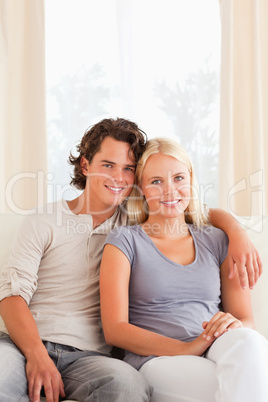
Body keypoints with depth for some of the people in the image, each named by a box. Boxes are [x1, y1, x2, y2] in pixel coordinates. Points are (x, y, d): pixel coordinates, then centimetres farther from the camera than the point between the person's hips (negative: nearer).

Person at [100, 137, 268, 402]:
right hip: (157, 363, -4)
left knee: (246, 341, -32)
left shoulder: (217, 241, 16)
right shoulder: (124, 241, 5)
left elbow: (246, 320, 14)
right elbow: (114, 330, -3)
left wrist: (237, 327, -13)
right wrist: (187, 349, -17)